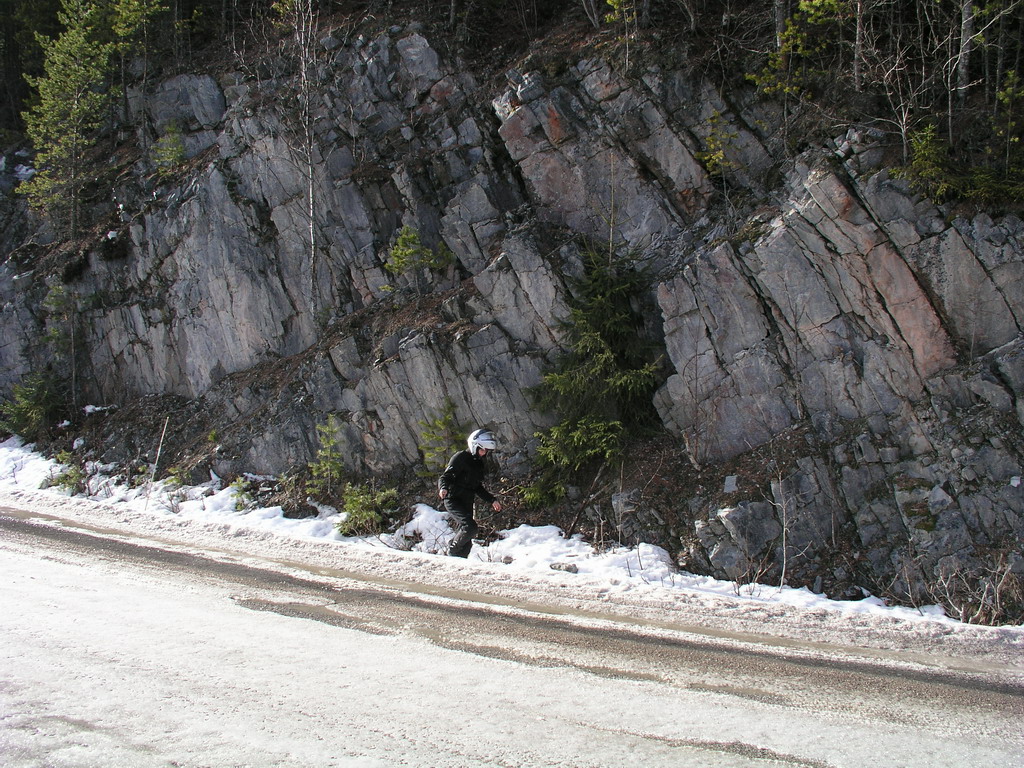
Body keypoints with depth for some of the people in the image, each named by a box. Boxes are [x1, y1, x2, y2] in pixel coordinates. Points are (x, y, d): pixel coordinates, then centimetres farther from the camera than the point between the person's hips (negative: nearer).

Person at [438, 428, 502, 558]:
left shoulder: (480, 464, 17)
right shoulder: (460, 458, -7)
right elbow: (445, 476, -13)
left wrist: (492, 500, 21)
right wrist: (443, 488, -34)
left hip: (467, 503, 8)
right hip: (453, 500, -8)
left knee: (466, 543, 3)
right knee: (470, 527, -25)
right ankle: (452, 551, -7)